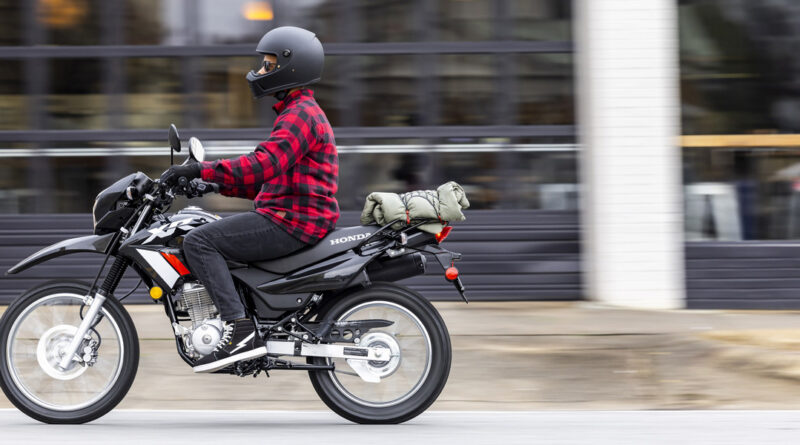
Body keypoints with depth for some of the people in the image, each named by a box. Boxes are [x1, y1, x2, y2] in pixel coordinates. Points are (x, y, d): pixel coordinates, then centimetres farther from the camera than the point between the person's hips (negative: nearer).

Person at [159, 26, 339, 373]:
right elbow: (269, 180, 27)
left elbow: (264, 165, -26)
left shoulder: (300, 114, -12)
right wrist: (214, 184, 20)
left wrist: (200, 170, -28)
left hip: (291, 222, -11)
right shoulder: (297, 112, 23)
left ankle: (240, 330, -25)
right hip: (294, 218, 11)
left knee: (199, 242, -17)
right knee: (211, 238, 21)